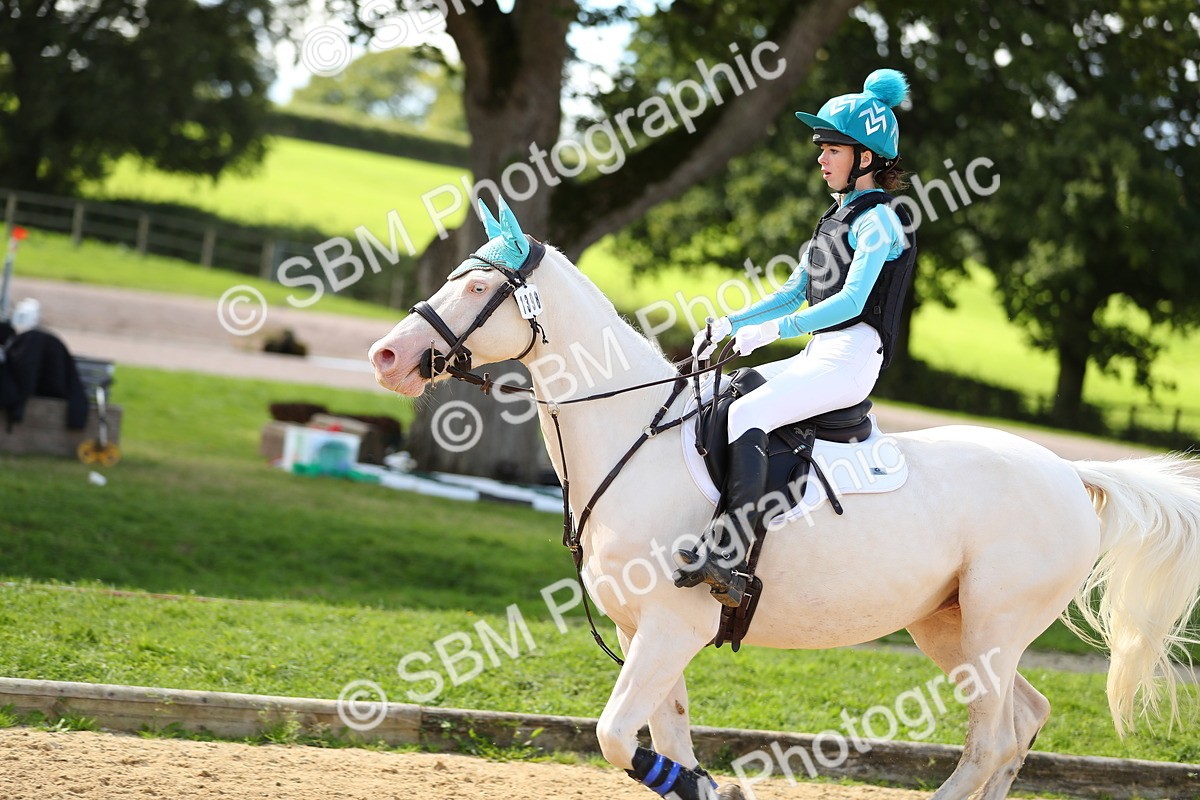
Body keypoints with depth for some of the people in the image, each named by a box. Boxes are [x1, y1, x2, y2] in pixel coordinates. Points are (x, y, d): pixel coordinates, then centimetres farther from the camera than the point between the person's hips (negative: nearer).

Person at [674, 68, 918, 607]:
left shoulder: (879, 220, -7)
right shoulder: (839, 214, 21)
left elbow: (852, 300, -18)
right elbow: (794, 293, 23)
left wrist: (775, 330, -24)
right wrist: (728, 326, 11)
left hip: (850, 357, -10)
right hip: (817, 357, 10)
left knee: (744, 416, -30)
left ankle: (726, 561, -40)